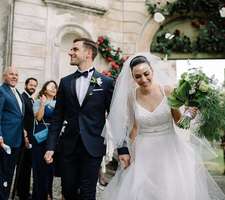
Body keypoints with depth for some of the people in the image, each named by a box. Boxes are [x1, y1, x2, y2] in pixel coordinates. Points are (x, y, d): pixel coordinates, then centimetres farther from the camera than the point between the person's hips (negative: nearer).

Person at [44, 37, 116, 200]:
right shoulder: (65, 82, 7)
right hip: (69, 146, 3)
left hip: (93, 147, -3)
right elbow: (58, 117, 8)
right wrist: (50, 147, 3)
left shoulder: (106, 82, -2)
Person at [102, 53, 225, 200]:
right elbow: (134, 127, 6)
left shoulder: (168, 91, -9)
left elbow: (179, 121, -2)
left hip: (169, 148, -1)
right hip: (144, 152, 1)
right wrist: (130, 153, 5)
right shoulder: (131, 97, -5)